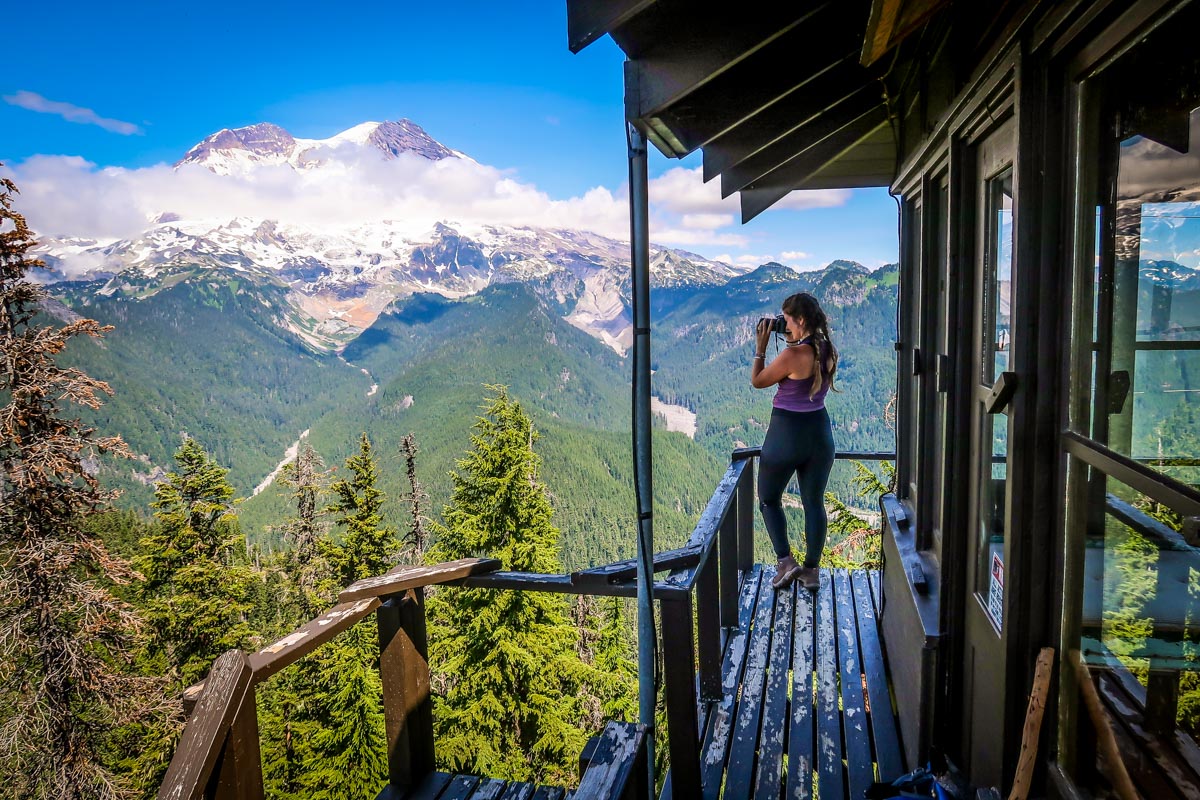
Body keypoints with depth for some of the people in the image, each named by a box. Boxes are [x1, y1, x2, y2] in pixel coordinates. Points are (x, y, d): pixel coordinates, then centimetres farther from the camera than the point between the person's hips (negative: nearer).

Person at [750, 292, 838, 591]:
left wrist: (760, 347, -1)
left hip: (786, 433, -6)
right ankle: (811, 570, 20)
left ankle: (785, 562, 6)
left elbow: (757, 381, -8)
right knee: (814, 503, 14)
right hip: (820, 431, 7)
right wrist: (794, 343, 11)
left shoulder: (792, 355, -22)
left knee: (769, 500, 13)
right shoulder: (829, 352, 0)